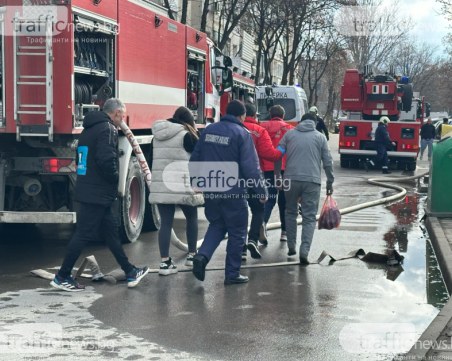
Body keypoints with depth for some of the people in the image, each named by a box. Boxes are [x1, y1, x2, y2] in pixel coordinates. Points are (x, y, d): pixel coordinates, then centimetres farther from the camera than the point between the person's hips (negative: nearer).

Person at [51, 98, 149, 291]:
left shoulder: (89, 129, 16)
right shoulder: (108, 129, -15)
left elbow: (81, 159, 21)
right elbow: (107, 160, -28)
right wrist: (115, 178, -11)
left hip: (88, 190, 10)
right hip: (98, 194, -10)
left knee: (112, 231, 13)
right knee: (84, 234, -3)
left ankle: (130, 273, 20)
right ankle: (62, 277, 4)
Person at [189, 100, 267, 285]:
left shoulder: (208, 130, 6)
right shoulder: (242, 134, -11)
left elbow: (194, 160, 10)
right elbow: (251, 167, -15)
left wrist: (195, 183, 22)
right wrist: (262, 191, -7)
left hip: (210, 190, 5)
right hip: (234, 192, -5)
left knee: (216, 225, 22)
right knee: (237, 232, 9)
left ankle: (202, 255, -2)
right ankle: (232, 274, 13)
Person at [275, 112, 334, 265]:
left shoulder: (289, 134, 11)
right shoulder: (320, 137, 9)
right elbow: (327, 162, 6)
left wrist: (278, 175, 16)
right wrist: (330, 182, 14)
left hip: (291, 179, 1)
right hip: (312, 181, -1)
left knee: (291, 212, 21)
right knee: (309, 217, 2)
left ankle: (291, 246, 21)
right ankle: (304, 252, -11)